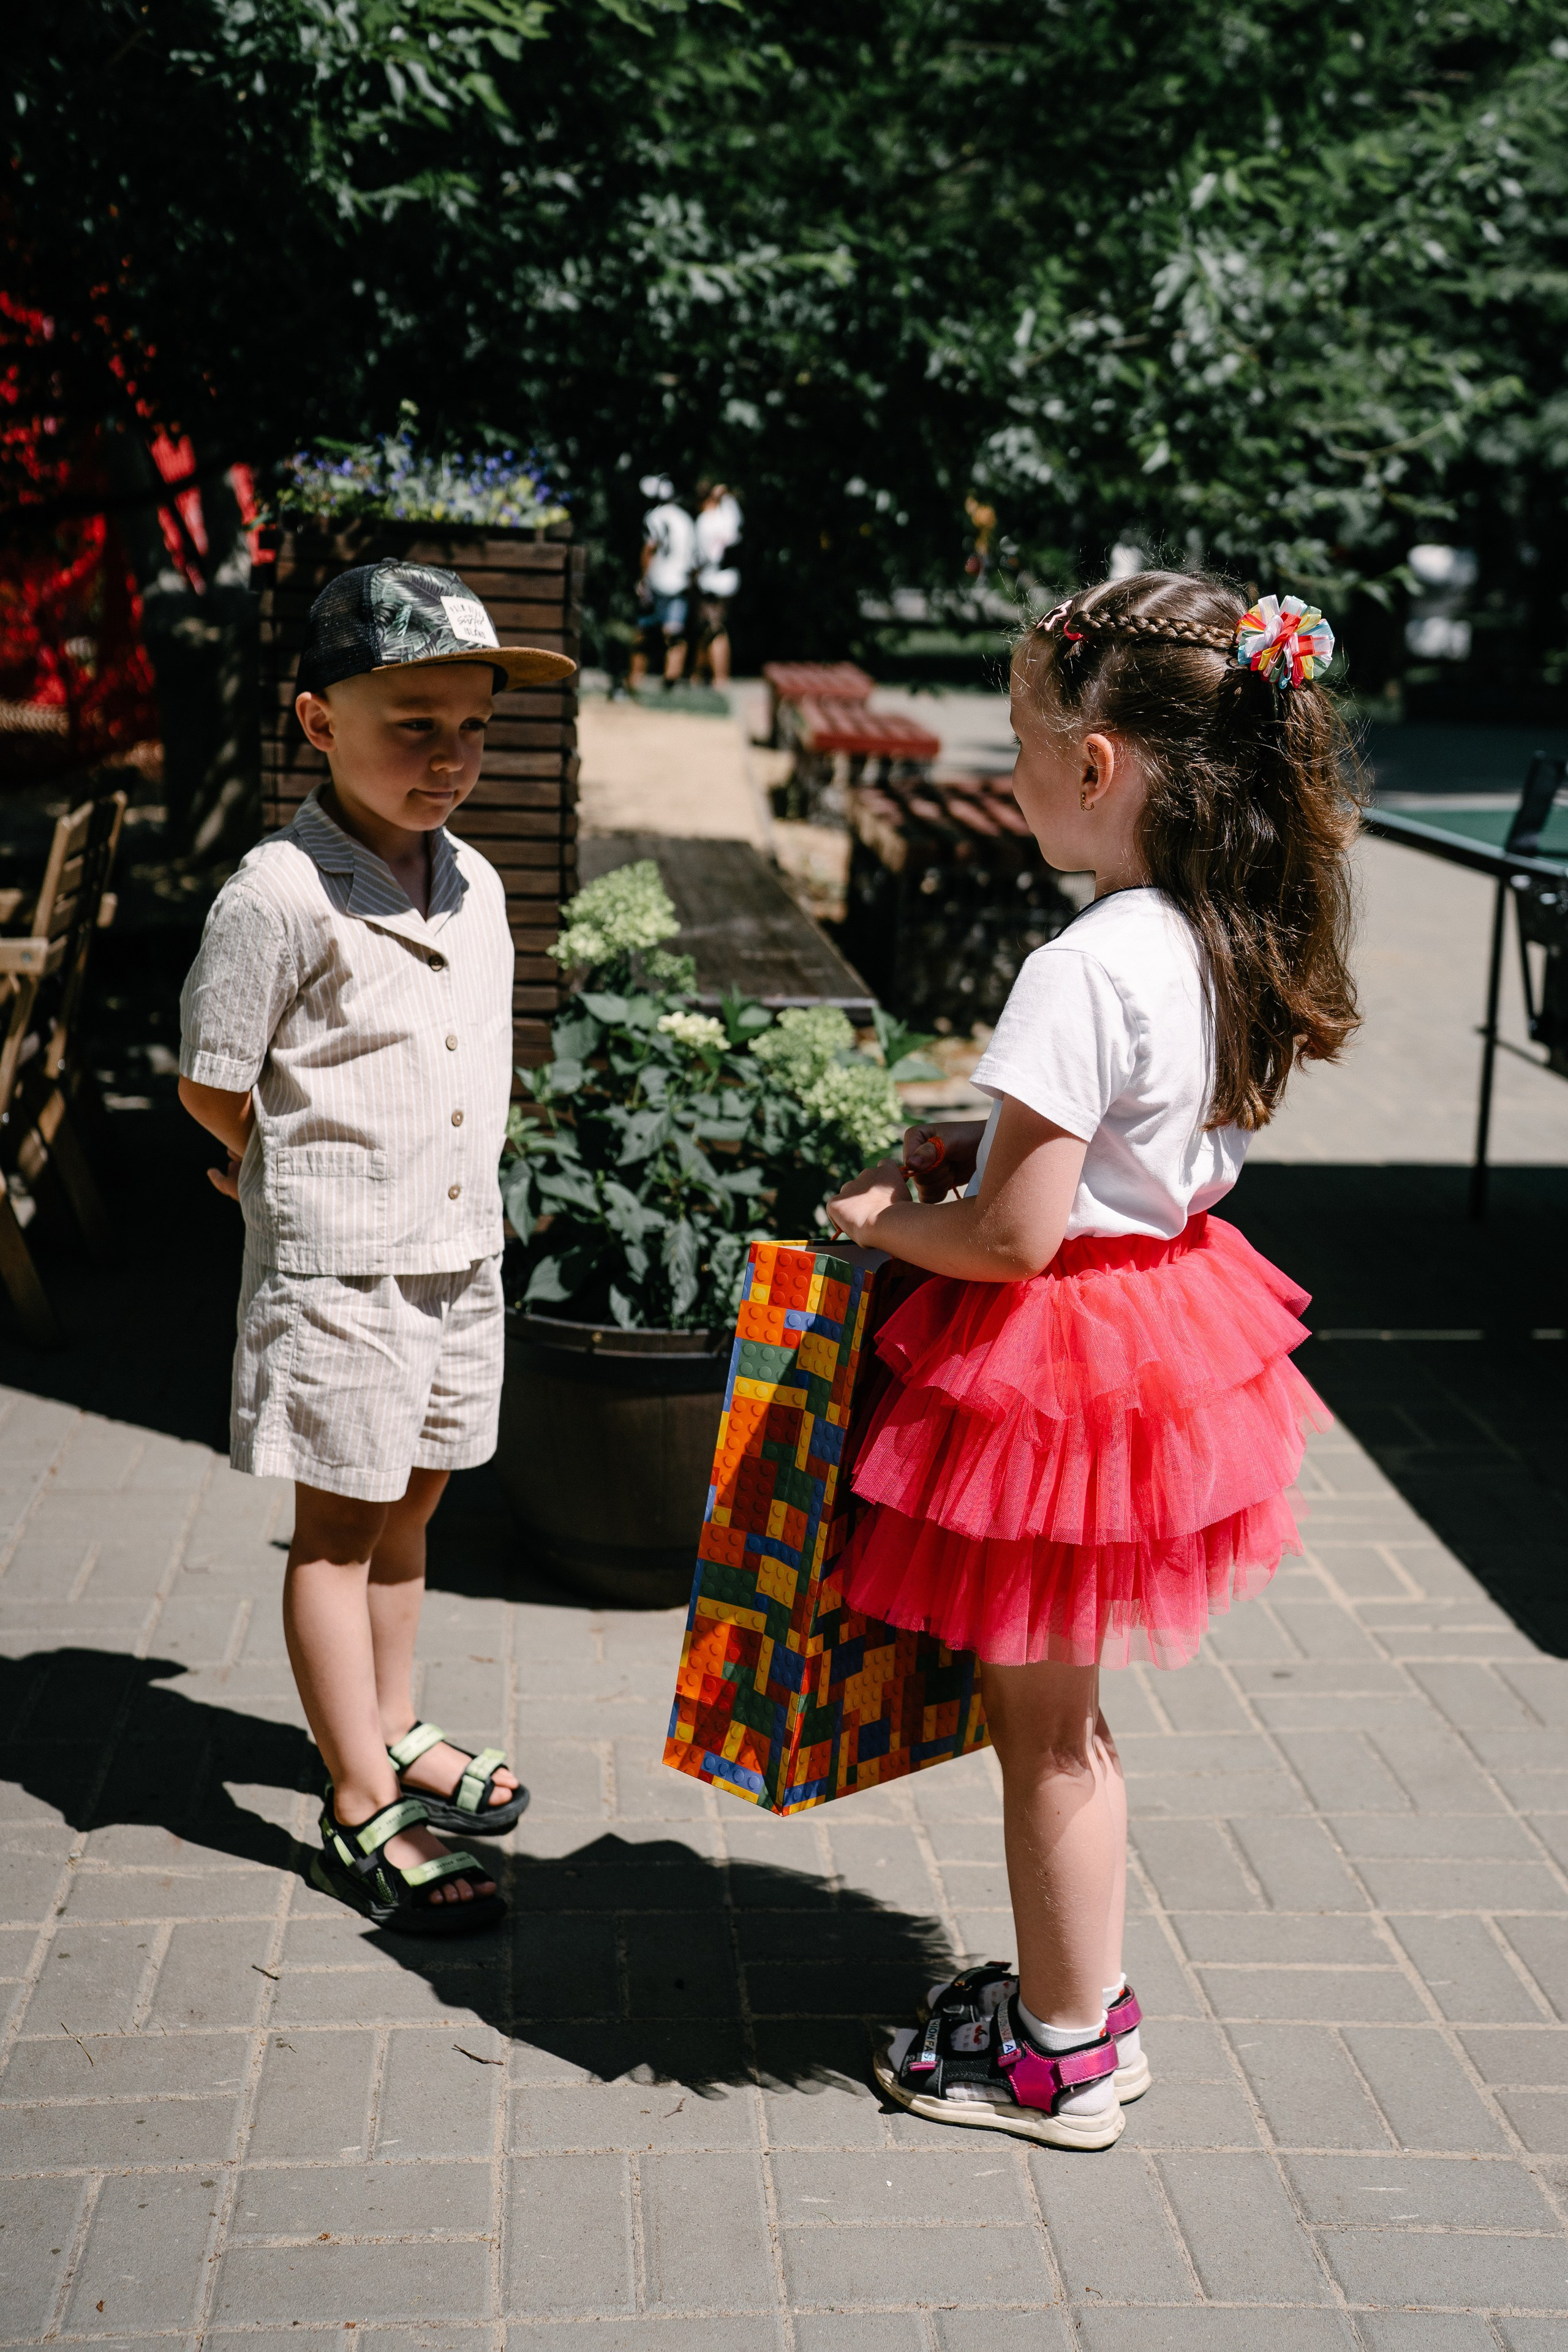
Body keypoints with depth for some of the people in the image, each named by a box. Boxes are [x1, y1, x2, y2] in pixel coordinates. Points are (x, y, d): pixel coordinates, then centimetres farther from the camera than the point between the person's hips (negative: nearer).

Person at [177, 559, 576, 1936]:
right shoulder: (280, 895, -17)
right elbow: (214, 1087, -11)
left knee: (411, 1506, 19)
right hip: (338, 1266, -7)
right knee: (340, 1527, 4)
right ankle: (364, 1810, 12)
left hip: (462, 1253, 7)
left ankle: (392, 1730, 36)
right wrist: (317, 1178, 2)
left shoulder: (476, 883, 5)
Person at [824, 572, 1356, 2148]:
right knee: (1061, 1714, 23)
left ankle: (1060, 2061, 24)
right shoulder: (1228, 944, 1)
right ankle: (1081, 1991, 38)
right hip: (1167, 1321, 9)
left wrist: (884, 1224, -8)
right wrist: (975, 1143, 6)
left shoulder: (1084, 972, -27)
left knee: (1042, 1729, 8)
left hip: (1056, 1363, -9)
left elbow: (1018, 1237, -25)